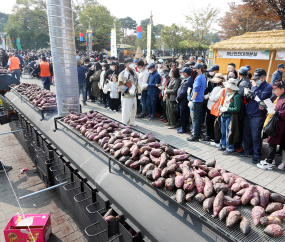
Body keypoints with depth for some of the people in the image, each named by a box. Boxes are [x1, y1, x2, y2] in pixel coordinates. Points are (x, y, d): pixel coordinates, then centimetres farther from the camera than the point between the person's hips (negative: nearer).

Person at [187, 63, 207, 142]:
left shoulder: (198, 78, -14)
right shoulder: (203, 77, 16)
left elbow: (196, 90, -21)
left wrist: (191, 100, -19)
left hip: (197, 101, -10)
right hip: (201, 100, 10)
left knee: (195, 119, -6)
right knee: (198, 118, 15)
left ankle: (195, 136, -1)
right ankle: (198, 134, 23)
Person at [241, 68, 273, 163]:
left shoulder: (268, 87, -6)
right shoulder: (253, 85, 12)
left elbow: (260, 98, -22)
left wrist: (255, 87, -14)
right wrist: (247, 94, -6)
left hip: (257, 116, -6)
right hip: (248, 114, 7)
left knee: (256, 136, -2)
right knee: (246, 134, 14)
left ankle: (257, 155, 12)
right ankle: (248, 151, 31)